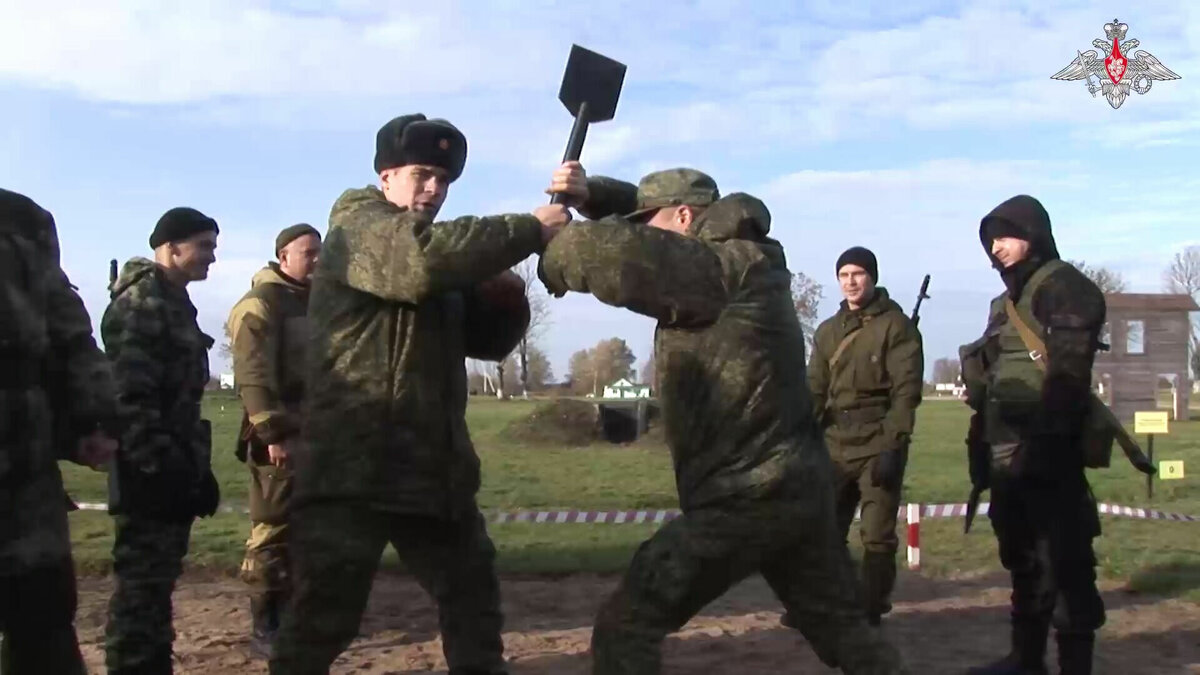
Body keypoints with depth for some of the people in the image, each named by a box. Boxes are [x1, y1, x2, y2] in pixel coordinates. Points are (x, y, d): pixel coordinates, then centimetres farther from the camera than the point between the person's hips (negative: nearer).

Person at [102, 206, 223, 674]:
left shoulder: (174, 302, 18)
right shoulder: (140, 303, -12)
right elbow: (130, 396, -21)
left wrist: (196, 468, 19)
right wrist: (159, 465, -23)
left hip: (173, 469, 10)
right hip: (153, 474, -10)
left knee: (157, 579, 15)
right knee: (143, 582, -5)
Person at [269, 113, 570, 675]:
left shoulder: (442, 273, 20)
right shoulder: (357, 228, -4)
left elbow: (487, 340, 20)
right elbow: (427, 256, -26)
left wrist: (505, 296, -2)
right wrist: (530, 229, -20)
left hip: (434, 465, 8)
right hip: (351, 466, -8)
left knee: (474, 597, 16)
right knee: (323, 616, -6)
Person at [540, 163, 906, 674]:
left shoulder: (716, 269, -14)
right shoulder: (745, 264, 13)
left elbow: (614, 252, -25)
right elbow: (651, 218, 23)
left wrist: (552, 264, -4)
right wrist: (589, 193, 7)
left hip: (743, 499, -9)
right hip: (801, 488, 9)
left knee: (625, 628, -2)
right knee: (845, 629, 21)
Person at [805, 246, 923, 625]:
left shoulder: (896, 326, -4)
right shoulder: (827, 331, 13)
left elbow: (906, 391, -10)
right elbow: (815, 391, 14)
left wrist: (893, 446, -18)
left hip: (878, 447, -5)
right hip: (835, 446, 5)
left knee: (877, 536, -1)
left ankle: (871, 612, 9)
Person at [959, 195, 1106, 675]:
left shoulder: (1064, 289, -7)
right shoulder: (1006, 304, 20)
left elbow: (1068, 375, -19)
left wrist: (1045, 439, -25)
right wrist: (980, 448, 18)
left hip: (1048, 456, -9)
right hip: (1009, 456, 9)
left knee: (1065, 563, -6)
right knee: (1023, 561, 16)